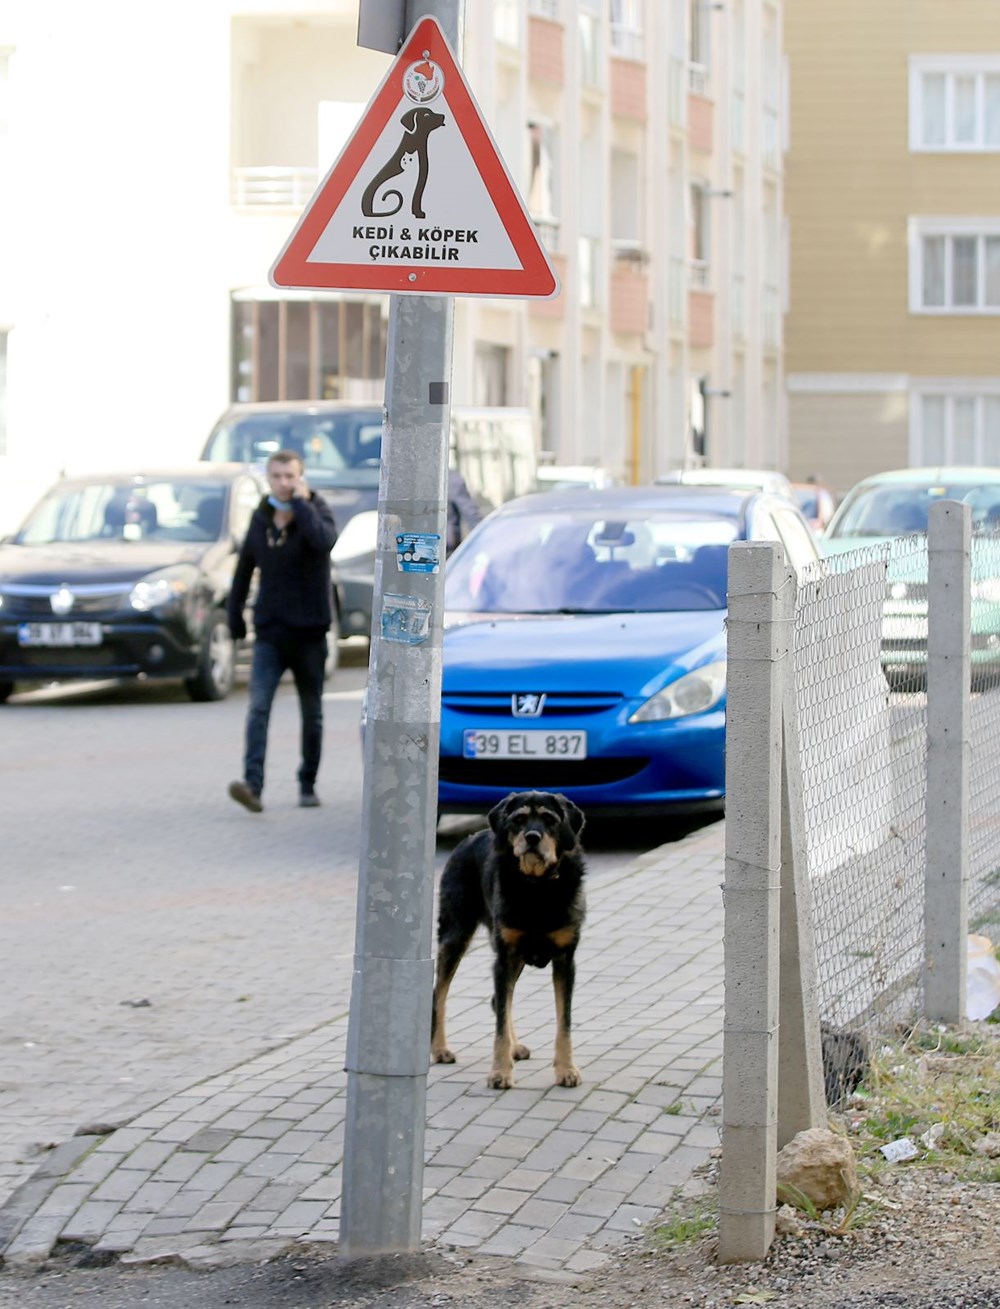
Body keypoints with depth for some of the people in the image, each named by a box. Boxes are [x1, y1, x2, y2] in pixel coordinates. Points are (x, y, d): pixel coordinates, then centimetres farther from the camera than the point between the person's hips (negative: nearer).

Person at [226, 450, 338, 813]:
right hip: (269, 630, 2)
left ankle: (308, 784, 22)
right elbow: (244, 569, 15)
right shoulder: (260, 518, 6)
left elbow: (324, 540, -29)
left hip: (308, 632, -2)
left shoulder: (316, 511, -4)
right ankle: (252, 785, -23)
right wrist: (235, 616, 14)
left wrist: (301, 504, -21)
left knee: (312, 713, 9)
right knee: (258, 708, -14)